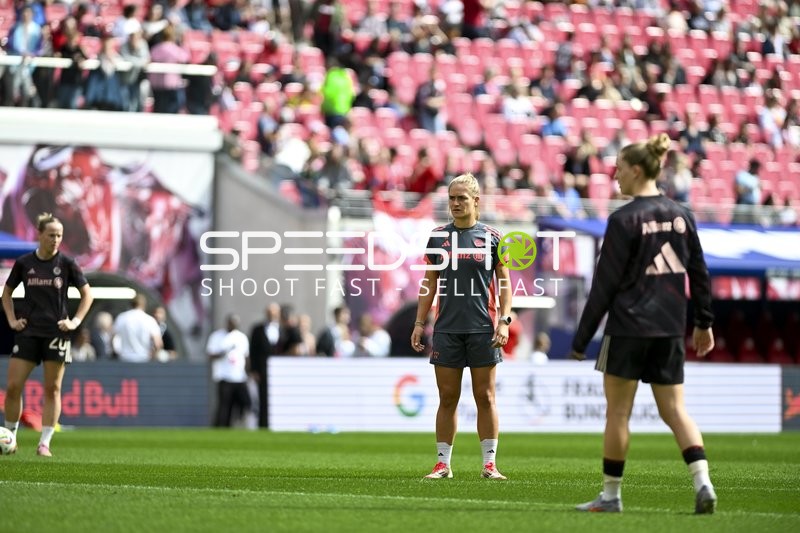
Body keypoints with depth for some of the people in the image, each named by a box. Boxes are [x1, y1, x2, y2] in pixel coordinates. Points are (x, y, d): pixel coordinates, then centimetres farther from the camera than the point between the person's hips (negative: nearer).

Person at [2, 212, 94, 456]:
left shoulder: (67, 264, -2)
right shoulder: (24, 263, 2)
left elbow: (87, 294, 5)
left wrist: (76, 321, -4)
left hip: (56, 333, -1)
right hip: (27, 332, 1)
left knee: (52, 389, 0)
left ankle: (44, 443, 4)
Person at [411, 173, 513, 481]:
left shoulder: (491, 237, 2)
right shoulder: (438, 237, 7)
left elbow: (504, 282, 4)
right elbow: (429, 283, 11)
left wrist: (504, 320, -6)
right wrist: (419, 323, 6)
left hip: (483, 328, -2)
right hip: (446, 328, 2)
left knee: (485, 397, 0)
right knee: (447, 398, 3)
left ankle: (489, 464, 5)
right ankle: (443, 464, 8)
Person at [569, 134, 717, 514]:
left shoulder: (624, 219, -10)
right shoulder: (681, 215, 7)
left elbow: (604, 285, -10)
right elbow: (699, 273, 13)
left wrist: (581, 339, -5)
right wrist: (703, 322, 24)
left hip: (629, 325, -6)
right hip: (670, 327, 6)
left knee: (617, 411, 5)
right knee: (674, 409, 8)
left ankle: (610, 495, 11)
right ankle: (702, 482, -10)